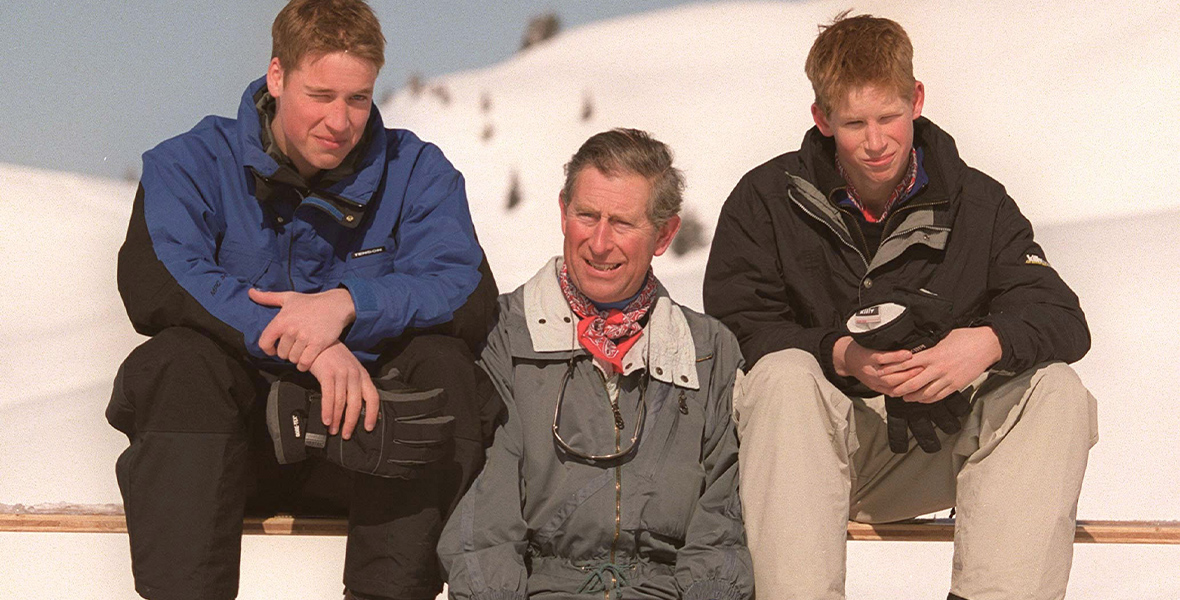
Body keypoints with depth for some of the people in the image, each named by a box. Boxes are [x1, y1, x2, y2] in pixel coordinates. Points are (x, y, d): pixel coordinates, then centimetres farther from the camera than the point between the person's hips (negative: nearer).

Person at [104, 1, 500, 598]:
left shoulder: (416, 172, 5)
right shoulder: (193, 163, 1)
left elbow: (473, 298, -11)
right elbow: (150, 284, -20)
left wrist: (349, 304, -30)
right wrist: (311, 347, -30)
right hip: (227, 436, -1)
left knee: (442, 363, -24)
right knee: (179, 359, -29)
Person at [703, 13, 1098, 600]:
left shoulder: (977, 203, 3)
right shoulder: (766, 199, -2)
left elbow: (1063, 319, -4)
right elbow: (732, 327, -10)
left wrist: (989, 342, -27)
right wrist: (839, 355, -27)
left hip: (929, 456, 2)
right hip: (814, 441, -2)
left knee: (1055, 389, -20)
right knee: (784, 375, -34)